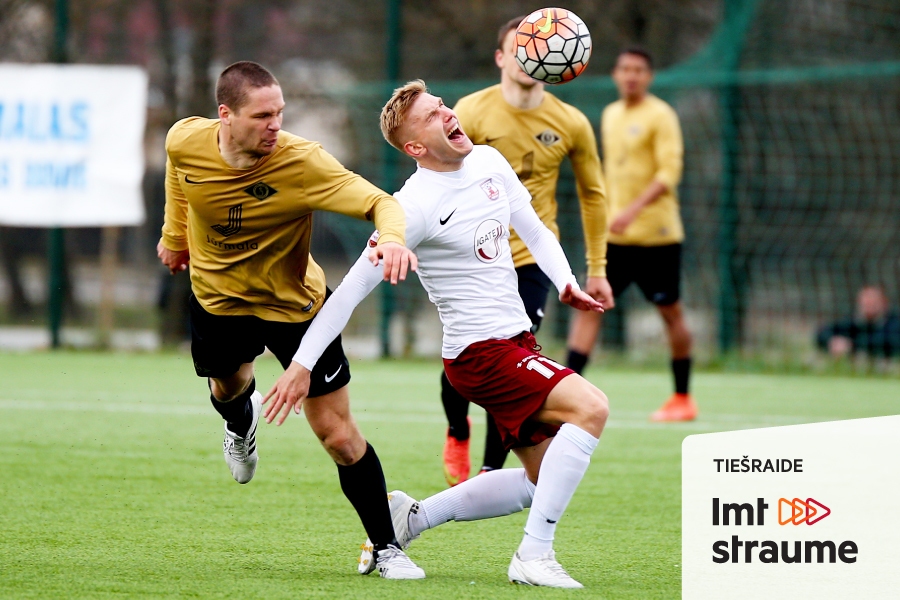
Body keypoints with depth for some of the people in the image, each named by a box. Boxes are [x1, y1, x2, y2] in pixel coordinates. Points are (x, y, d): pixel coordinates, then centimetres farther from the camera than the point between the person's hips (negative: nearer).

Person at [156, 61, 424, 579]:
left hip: (296, 303, -3)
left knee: (339, 435, -4)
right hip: (218, 297, 3)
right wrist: (175, 233, 15)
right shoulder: (186, 142, -22)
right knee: (228, 388, 29)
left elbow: (378, 201, -39)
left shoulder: (302, 162, -32)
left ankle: (386, 548, 10)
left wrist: (393, 238, -60)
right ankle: (241, 419, 68)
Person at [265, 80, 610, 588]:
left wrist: (566, 283, -2)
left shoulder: (489, 162, 5)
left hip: (517, 344, 9)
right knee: (590, 408, -25)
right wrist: (303, 363, -17)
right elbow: (354, 288, -15)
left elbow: (535, 231, 17)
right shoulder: (416, 206, -17)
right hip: (481, 353, -9)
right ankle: (534, 556, -23)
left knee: (541, 480, 12)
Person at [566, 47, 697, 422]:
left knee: (671, 312, 5)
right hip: (615, 236, 6)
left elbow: (669, 173, -18)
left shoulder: (660, 116, -9)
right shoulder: (610, 115, 12)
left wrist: (633, 210, -28)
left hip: (655, 233, -6)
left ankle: (683, 399, 18)